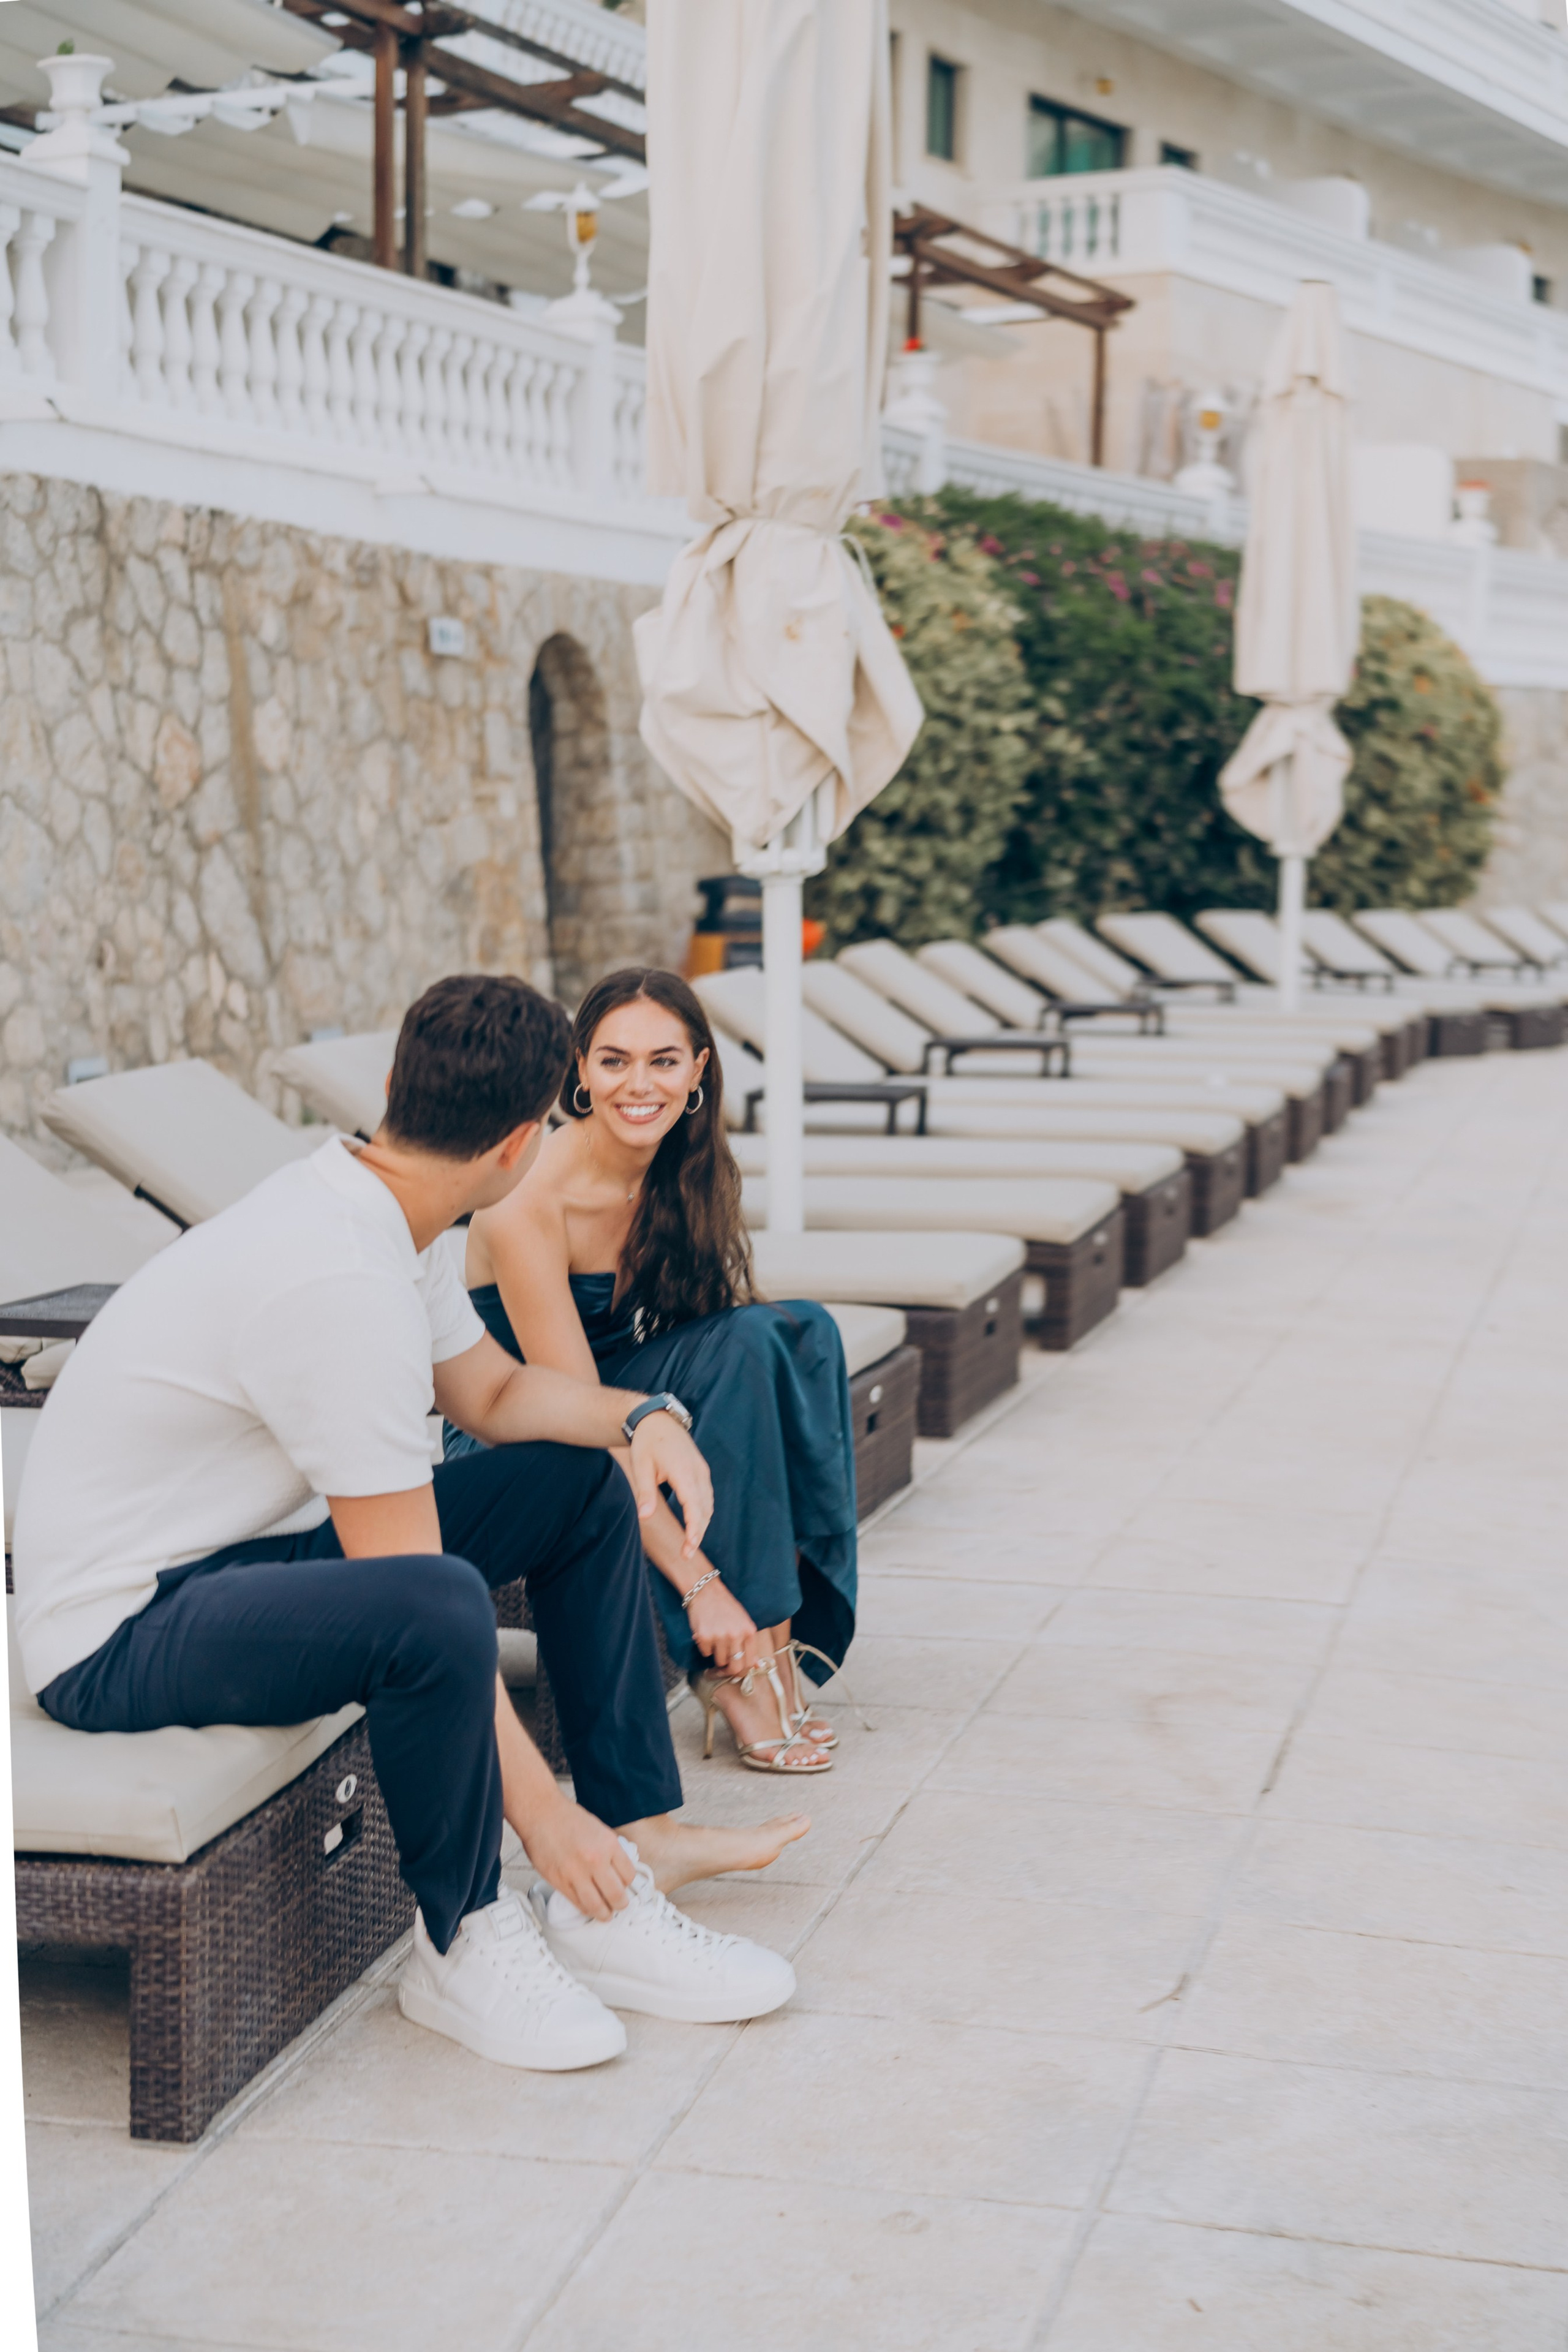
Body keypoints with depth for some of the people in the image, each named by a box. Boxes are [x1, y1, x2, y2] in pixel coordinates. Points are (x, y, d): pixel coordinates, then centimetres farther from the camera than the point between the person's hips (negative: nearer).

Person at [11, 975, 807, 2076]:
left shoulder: (369, 1207, 1)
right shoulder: (337, 1282, -29)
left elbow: (492, 1389, 17)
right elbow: (417, 1590, -27)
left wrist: (642, 1415, -3)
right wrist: (541, 1809, -21)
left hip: (245, 1550, 11)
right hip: (118, 1635, -11)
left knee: (582, 1485, 9)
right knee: (440, 1607, -38)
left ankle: (638, 1845, 9)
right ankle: (464, 1941, -12)